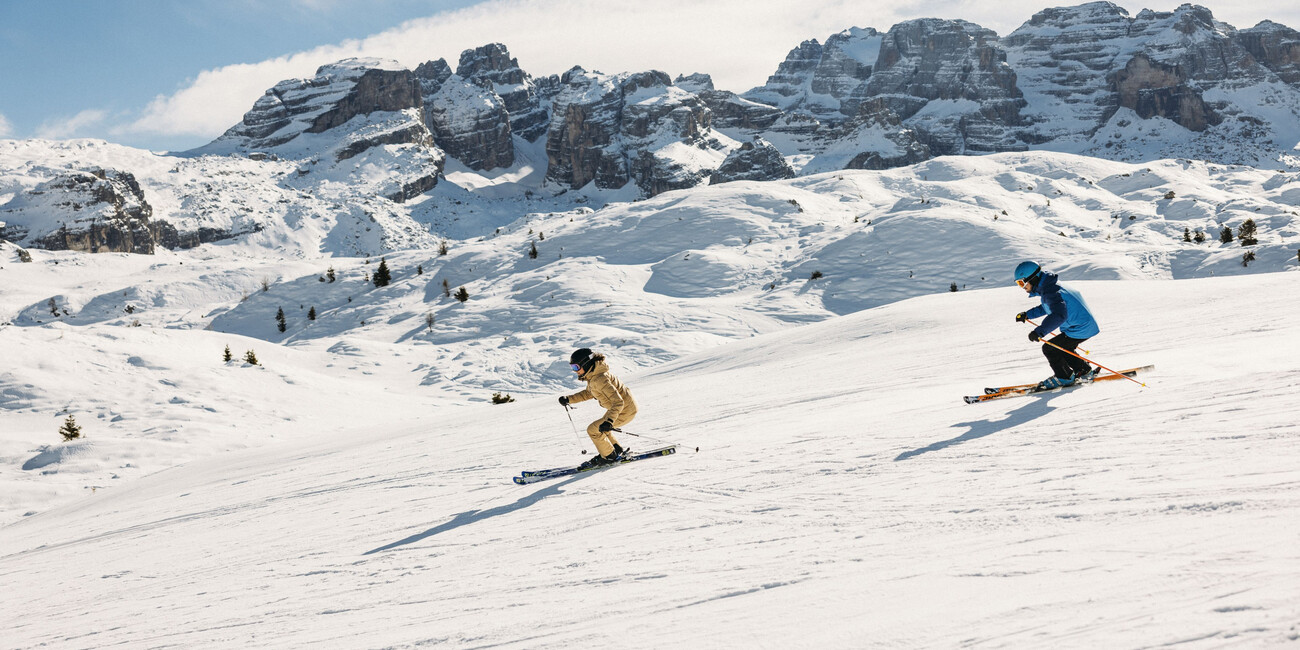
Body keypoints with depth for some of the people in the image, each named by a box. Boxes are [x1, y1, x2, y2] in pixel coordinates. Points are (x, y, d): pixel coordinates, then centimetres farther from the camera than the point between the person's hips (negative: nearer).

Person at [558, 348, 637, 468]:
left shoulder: (600, 379, -30)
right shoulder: (592, 374, 0)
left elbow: (618, 402, -34)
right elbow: (588, 393, 20)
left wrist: (609, 421, -45)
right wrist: (569, 399, 10)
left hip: (625, 411, -10)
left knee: (593, 430, -7)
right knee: (601, 427, 25)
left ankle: (609, 456, 9)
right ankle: (617, 450, 35)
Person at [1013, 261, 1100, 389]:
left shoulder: (1051, 292, -26)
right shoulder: (1050, 287, 8)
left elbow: (1059, 315, -42)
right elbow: (1047, 308, 29)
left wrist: (1040, 331, -50)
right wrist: (1027, 315, 24)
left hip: (1080, 329, -11)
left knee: (1049, 349, -8)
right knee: (1061, 348, 27)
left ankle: (1065, 377, 9)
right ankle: (1085, 371, 37)